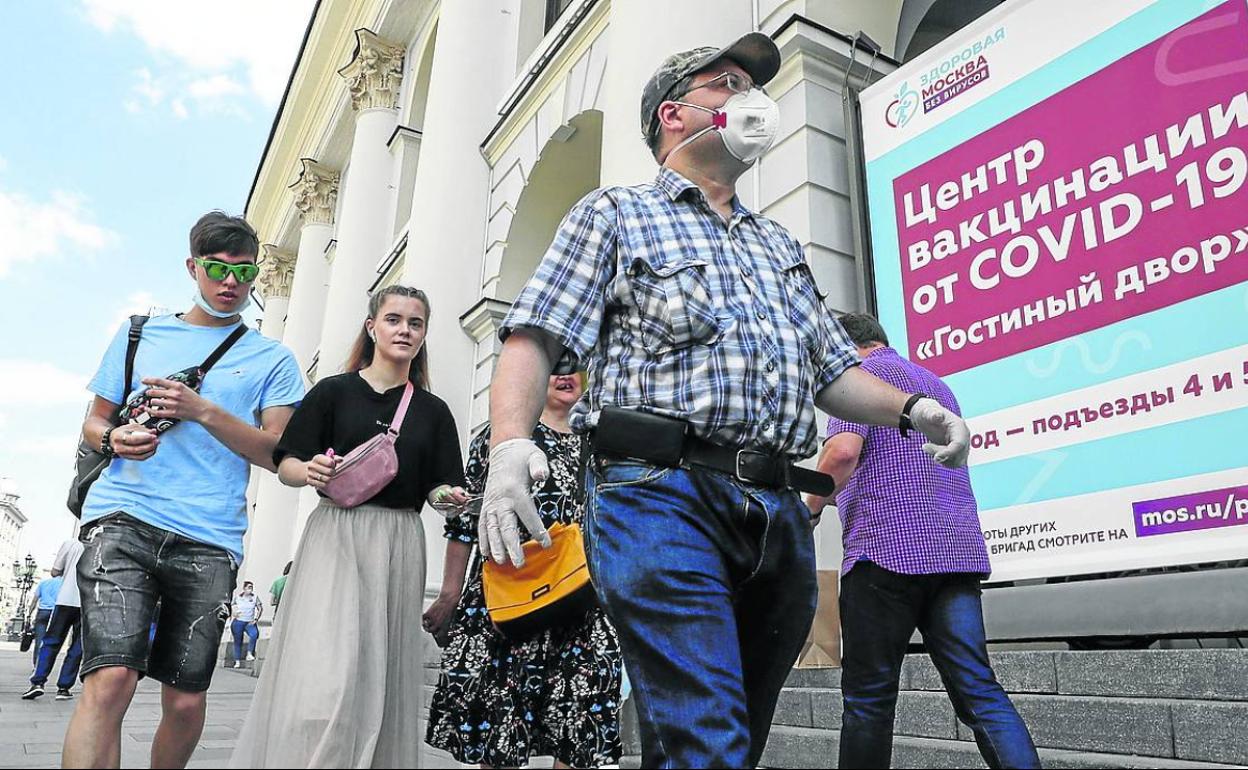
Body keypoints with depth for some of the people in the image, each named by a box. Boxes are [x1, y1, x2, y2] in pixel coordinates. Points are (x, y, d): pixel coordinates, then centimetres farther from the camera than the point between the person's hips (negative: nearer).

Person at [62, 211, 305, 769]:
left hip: (209, 543, 0)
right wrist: (115, 439, -5)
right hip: (123, 518, 0)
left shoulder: (271, 358, 10)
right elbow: (95, 421, 19)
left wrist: (203, 412, -12)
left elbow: (278, 455, 2)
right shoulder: (139, 334, 16)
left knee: (186, 701, 5)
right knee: (110, 680, -19)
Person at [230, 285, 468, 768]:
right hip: (336, 535, -3)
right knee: (325, 676, -11)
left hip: (400, 544, 3)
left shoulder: (433, 411, 12)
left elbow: (437, 489, 10)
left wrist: (448, 496, -12)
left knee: (385, 675, 6)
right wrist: (309, 471, -19)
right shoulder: (335, 391, 5)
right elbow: (286, 465, 2)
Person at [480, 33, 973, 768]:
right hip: (660, 492, -6)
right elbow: (536, 338, -2)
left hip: (779, 513, 6)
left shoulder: (782, 245, 28)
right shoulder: (616, 213, 11)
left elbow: (833, 370, 25)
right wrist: (511, 443, -21)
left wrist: (910, 408, 5)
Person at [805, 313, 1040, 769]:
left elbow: (843, 451, -16)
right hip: (959, 549, 7)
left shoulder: (859, 372, 1)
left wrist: (811, 505, 1)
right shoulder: (938, 384, 26)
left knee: (869, 697, 2)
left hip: (887, 548, -7)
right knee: (979, 691, 2)